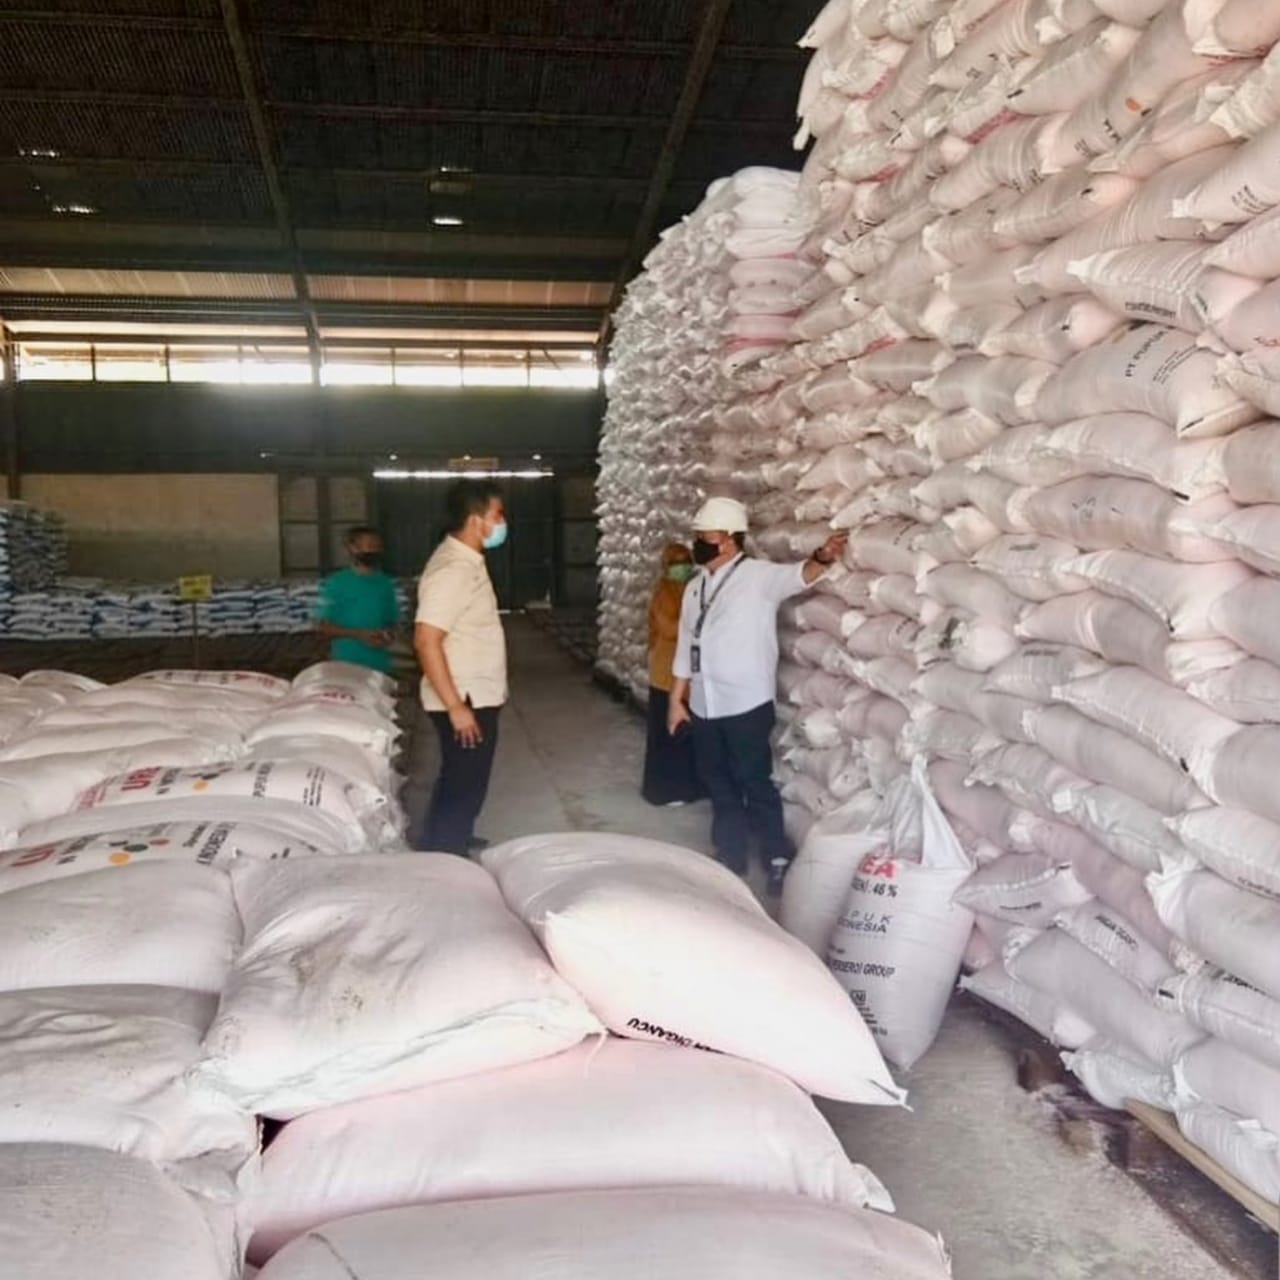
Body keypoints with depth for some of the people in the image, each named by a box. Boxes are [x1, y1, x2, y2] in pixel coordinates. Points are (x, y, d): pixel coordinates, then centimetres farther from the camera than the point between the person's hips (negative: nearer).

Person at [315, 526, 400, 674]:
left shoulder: (386, 584, 8)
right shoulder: (336, 583, -4)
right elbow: (323, 627, -5)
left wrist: (389, 635, -6)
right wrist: (358, 634, -17)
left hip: (381, 667, 4)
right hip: (347, 666, -4)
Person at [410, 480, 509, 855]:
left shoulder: (467, 561, 9)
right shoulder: (453, 569, -23)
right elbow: (427, 641, -27)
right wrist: (456, 706, -26)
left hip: (475, 697, 10)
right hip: (466, 701, -10)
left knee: (458, 783, 23)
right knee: (464, 788, 0)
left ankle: (446, 847, 40)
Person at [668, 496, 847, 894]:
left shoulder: (758, 576, -10)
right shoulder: (696, 587, 10)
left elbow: (798, 576, -30)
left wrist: (822, 558, -52)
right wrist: (677, 699, 14)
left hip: (746, 705, -7)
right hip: (704, 706, 7)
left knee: (755, 783, 2)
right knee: (719, 784, 15)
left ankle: (779, 857, 19)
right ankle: (731, 856, 29)